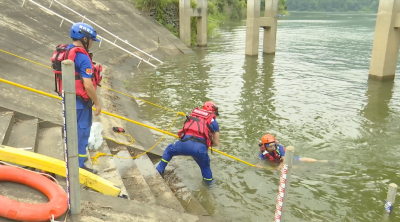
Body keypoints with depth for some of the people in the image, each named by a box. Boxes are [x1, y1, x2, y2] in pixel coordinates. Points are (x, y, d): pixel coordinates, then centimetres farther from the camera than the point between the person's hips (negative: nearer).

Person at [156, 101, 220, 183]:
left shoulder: (193, 114, 28)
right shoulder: (213, 122, 20)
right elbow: (216, 143, 21)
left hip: (185, 144, 2)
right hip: (200, 148, -1)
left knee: (169, 150, 34)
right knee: (205, 166, 30)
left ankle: (158, 171, 39)